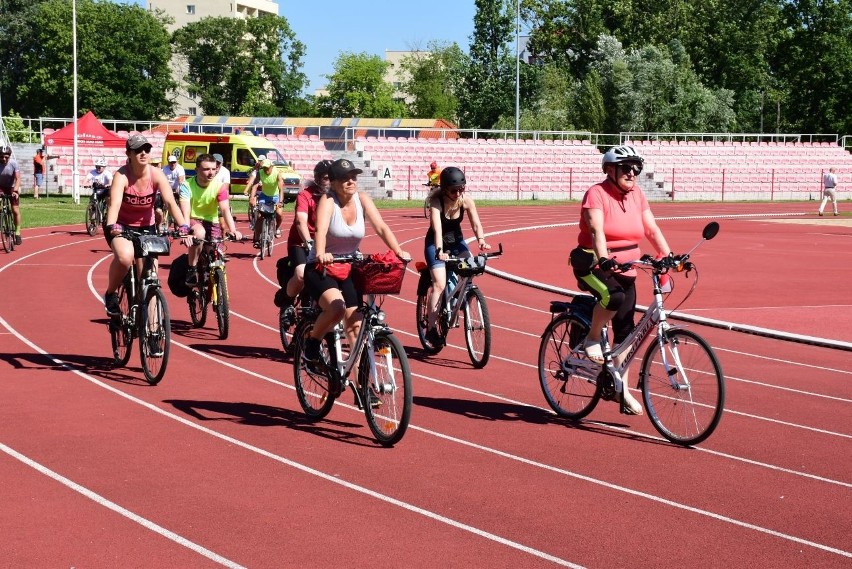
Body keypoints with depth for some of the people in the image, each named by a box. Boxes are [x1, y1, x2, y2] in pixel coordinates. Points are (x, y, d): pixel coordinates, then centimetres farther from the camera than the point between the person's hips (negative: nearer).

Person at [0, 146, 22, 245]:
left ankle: (17, 233, 6)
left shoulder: (13, 163, -22)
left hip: (12, 188, 0)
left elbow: (17, 179, -24)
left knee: (15, 210, -7)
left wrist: (15, 191, -39)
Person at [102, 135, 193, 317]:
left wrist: (184, 228, -41)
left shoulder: (156, 174, -16)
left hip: (146, 227, 3)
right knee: (125, 256, -34)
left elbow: (170, 202, -26)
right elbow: (114, 204, -36)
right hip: (121, 226, -3)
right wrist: (111, 227, -56)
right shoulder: (122, 176, -22)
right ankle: (110, 294, -7)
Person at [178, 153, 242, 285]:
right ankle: (191, 270, -22)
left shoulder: (219, 186, -13)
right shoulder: (187, 185, -19)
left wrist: (233, 230, -41)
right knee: (199, 233, -37)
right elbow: (185, 211, -30)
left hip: (211, 221, 3)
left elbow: (225, 210, -24)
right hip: (193, 220, -3)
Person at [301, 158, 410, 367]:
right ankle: (312, 343, -5)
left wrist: (398, 251, -27)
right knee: (336, 307, -30)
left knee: (355, 323, 0)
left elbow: (381, 227, -12)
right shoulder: (328, 201, -17)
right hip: (321, 268, -5)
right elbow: (321, 230, -34)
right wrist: (321, 253, -53)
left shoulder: (362, 200, -5)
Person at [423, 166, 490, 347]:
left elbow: (476, 223, -21)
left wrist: (481, 240, -42)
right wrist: (440, 250, -53)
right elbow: (437, 228, -38)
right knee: (439, 284, -17)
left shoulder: (466, 200, -15)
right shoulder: (436, 201, -26)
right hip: (436, 244, -4)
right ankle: (431, 329, -13)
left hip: (456, 241, 4)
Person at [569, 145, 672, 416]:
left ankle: (622, 389, 12)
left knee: (625, 330, 3)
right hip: (593, 266, -6)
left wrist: (669, 257, -8)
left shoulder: (637, 195, 6)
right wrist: (604, 259, -44)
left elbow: (652, 229, 5)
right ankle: (592, 339, -11)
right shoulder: (596, 194, -14)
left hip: (624, 270, 6)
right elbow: (597, 230, -28)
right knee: (614, 295, -37)